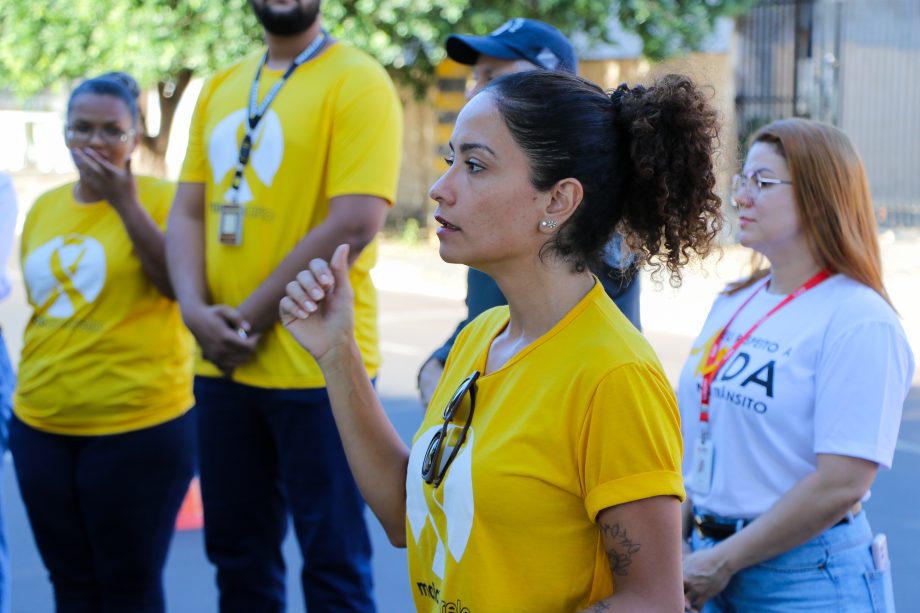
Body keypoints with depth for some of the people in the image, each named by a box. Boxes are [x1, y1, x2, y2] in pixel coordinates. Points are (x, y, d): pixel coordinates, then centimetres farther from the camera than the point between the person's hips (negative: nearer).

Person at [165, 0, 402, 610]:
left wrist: (253, 317, -14)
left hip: (316, 367, -6)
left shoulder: (358, 83, -8)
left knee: (333, 562, 3)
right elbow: (188, 212, 11)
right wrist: (196, 309, -7)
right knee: (238, 554, 16)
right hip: (222, 365, 6)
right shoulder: (220, 88, 13)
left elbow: (354, 223, -17)